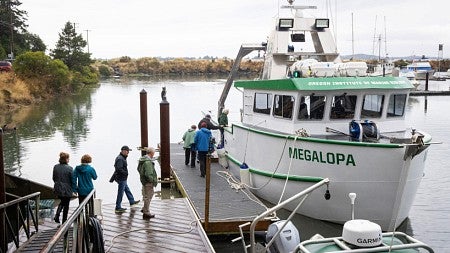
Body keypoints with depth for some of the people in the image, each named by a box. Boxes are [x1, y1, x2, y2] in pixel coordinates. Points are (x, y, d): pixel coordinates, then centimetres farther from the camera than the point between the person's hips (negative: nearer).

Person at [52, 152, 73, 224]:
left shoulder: (55, 167, -3)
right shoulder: (69, 168, -18)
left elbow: (53, 178, 6)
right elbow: (72, 180, -13)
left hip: (58, 189, 5)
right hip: (67, 190, -5)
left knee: (62, 202, 27)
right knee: (66, 205, 12)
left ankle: (57, 215, 11)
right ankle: (64, 221, 21)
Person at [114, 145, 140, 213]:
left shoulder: (122, 158, 12)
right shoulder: (120, 159, -22)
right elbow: (119, 169, -30)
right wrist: (126, 173, -20)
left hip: (123, 179, 11)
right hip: (121, 179, -11)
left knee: (127, 190, 24)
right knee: (120, 193, -3)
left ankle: (132, 201, 40)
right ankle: (118, 208, 4)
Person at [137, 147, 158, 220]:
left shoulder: (142, 159, 5)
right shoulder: (148, 162, -27)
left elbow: (139, 169, 19)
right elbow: (149, 175, -30)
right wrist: (154, 181, -17)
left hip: (143, 180, 10)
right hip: (148, 182, -10)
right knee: (147, 197, 2)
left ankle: (144, 209, 39)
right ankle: (146, 213, 12)